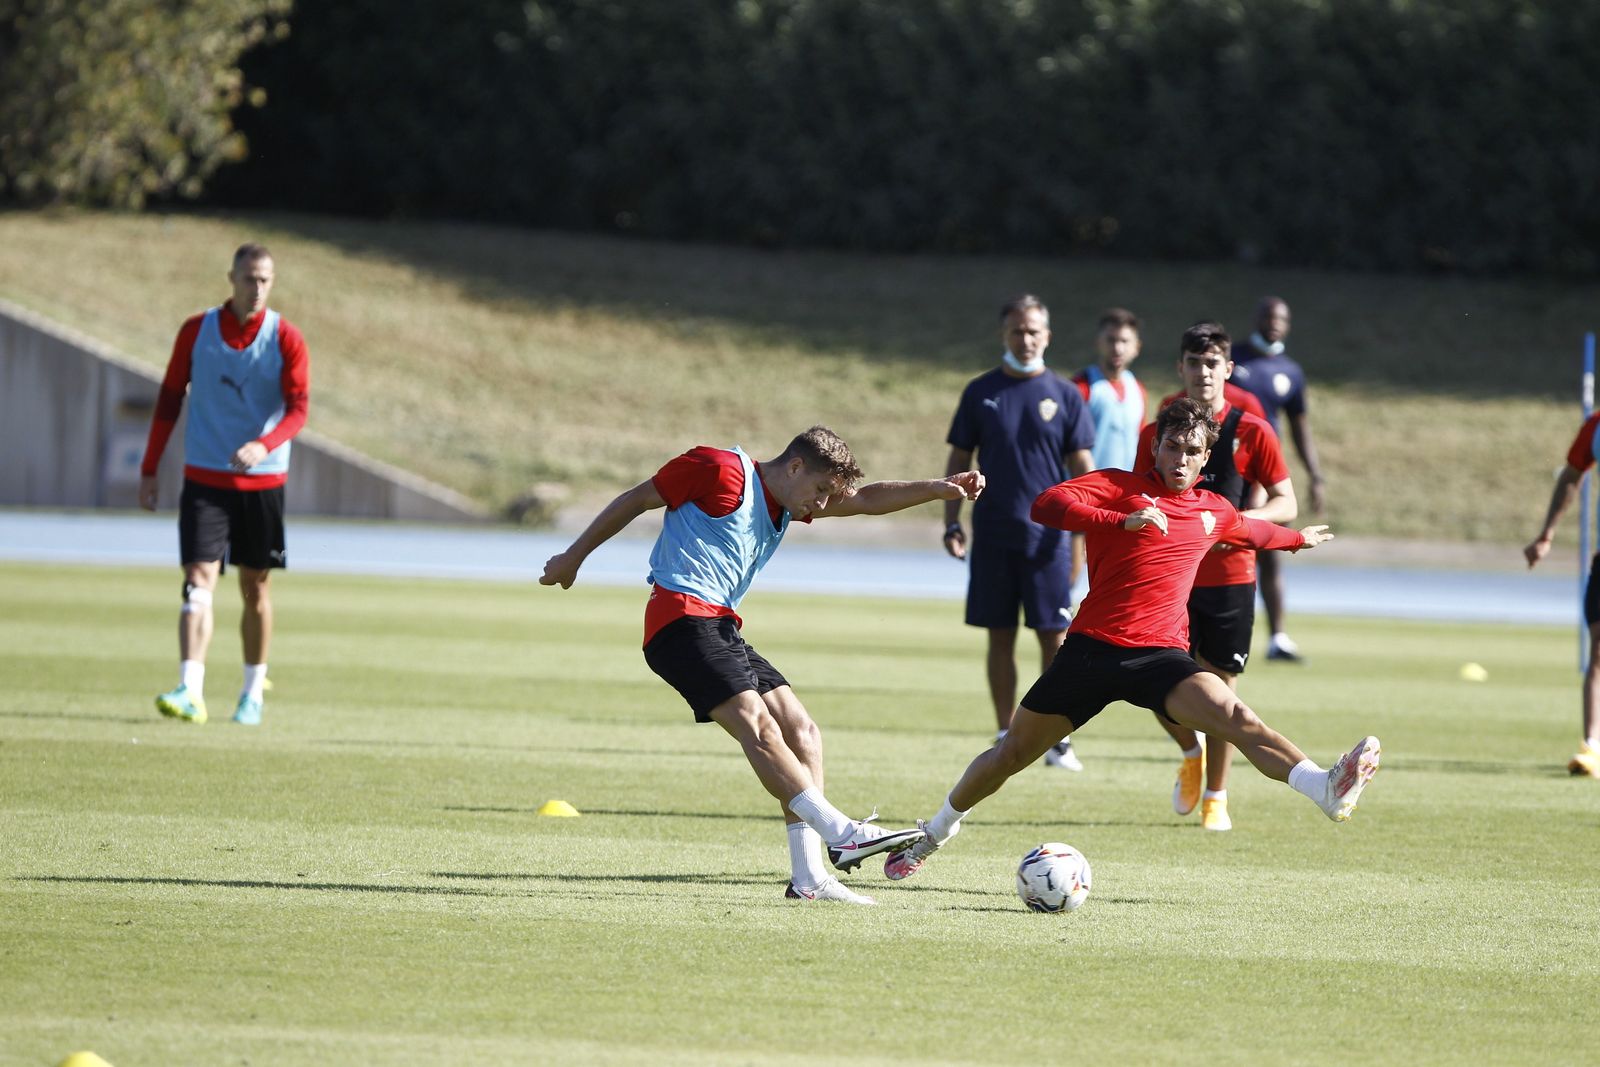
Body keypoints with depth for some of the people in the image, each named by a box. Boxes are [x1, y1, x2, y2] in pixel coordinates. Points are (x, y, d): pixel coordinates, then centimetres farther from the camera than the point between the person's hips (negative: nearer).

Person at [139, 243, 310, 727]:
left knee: (256, 588, 9)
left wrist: (263, 446, -29)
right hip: (204, 478, 0)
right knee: (199, 582, -12)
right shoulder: (196, 331, 1)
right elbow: (170, 398, 9)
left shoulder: (286, 339, -3)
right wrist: (149, 470, 8)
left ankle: (253, 692, 22)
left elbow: (298, 409, -10)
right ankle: (190, 691, -22)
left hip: (263, 481, 0)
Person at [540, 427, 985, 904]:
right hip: (683, 619, -10)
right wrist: (573, 557, 6)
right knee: (757, 723, -22)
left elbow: (866, 499, 17)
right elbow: (636, 500, 0)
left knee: (801, 733, 2)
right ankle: (842, 834, -35)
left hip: (721, 628, 10)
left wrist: (936, 489, 2)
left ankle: (809, 877, -1)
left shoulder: (787, 503, 19)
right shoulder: (723, 472, -6)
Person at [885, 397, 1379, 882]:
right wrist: (1123, 521, -28)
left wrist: (1298, 538, 56)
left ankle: (1326, 789, -44)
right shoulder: (1120, 487, 0)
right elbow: (1046, 506, -17)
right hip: (1092, 647, -2)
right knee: (1013, 752, 8)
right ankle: (935, 832, 30)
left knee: (1235, 717, -26)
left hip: (1160, 655, 2)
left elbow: (1252, 531, 41)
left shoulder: (1213, 512, 16)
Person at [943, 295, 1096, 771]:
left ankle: (1057, 739, 4)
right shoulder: (981, 392, 5)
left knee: (1053, 635, -3)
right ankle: (1005, 737, 12)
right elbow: (959, 461, 9)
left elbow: (1081, 468, 3)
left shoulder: (1065, 395, 2)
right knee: (1000, 637, 4)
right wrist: (951, 524, 1)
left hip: (1047, 536, -1)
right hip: (992, 534, 1)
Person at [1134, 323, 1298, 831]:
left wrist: (1243, 519, -19)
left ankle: (1215, 796, 16)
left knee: (1220, 685, 1)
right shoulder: (1157, 432, 4)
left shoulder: (1251, 433, -3)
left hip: (1229, 576, -2)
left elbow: (1286, 503, -3)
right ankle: (1191, 753, 27)